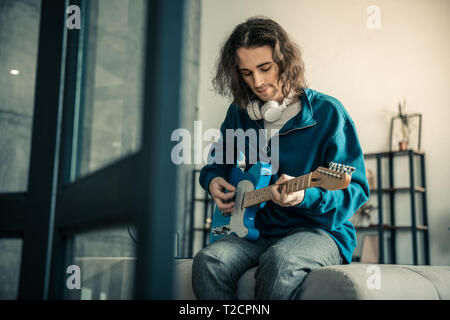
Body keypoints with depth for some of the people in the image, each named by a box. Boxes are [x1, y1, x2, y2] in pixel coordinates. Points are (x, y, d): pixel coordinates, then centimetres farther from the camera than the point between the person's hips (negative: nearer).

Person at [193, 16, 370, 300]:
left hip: (319, 230, -4)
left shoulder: (327, 112, -5)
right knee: (209, 261, -28)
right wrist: (213, 180, 5)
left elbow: (356, 190, -8)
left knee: (279, 262, -38)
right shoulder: (240, 113, 10)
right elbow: (218, 162, 29)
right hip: (257, 231, 4)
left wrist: (305, 195, -27)